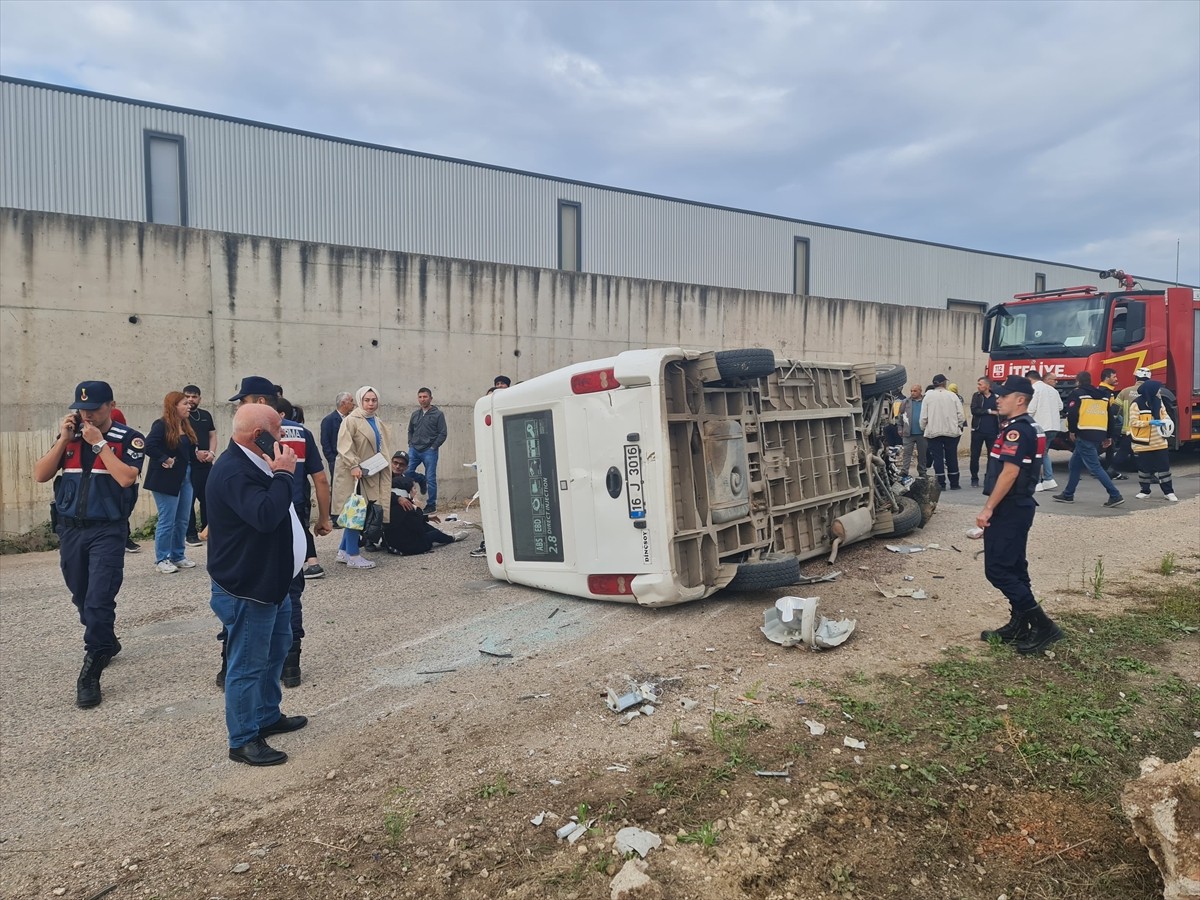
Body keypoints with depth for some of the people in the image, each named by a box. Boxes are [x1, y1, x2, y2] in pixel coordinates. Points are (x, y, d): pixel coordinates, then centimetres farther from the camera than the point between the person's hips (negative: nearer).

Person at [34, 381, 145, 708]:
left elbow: (126, 478, -21)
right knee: (82, 599, 17)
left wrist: (99, 443, -18)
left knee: (99, 601, -9)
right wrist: (64, 440, -9)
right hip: (70, 530, 5)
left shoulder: (129, 439, -7)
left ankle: (90, 674, -1)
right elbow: (40, 475, 0)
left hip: (107, 531, -5)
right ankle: (106, 644, 38)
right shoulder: (69, 436, 6)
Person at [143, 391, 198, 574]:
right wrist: (165, 459, -20)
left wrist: (197, 455, -4)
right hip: (167, 479, -8)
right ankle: (161, 559, 10)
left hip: (185, 477, 8)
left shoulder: (186, 425, 11)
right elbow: (149, 446, -27)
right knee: (167, 521, -1)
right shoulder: (161, 425, -13)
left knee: (182, 521, 13)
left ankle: (178, 556, 24)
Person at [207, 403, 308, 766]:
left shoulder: (253, 464, 10)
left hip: (272, 582, 11)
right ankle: (243, 741, 15)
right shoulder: (232, 471, -25)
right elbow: (265, 515, -36)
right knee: (248, 665, 1)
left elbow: (277, 509, 16)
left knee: (276, 650, 23)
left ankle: (268, 716, 40)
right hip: (246, 589, -11)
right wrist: (284, 474, -27)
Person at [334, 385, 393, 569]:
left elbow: (383, 450, 22)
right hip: (353, 474, -8)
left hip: (371, 475, 8)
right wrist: (354, 465, -27)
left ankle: (344, 551, 22)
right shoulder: (351, 420, -10)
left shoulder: (379, 423, 15)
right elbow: (344, 446, -19)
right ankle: (353, 556, 4)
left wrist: (383, 467, 14)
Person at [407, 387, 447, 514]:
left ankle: (432, 505, 10)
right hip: (414, 450, 5)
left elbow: (442, 434, -5)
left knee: (430, 479, 0)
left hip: (429, 451, -5)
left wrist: (433, 447, -9)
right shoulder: (415, 414, 13)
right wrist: (410, 444, 10)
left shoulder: (438, 414, -2)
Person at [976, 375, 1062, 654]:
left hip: (1009, 509, -11)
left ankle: (1042, 625, -5)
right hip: (1019, 506, 11)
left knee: (997, 569, -8)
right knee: (1014, 568, 14)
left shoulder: (1017, 430, -18)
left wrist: (988, 508, -22)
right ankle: (1019, 626, 20)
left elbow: (1009, 473, -24)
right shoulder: (1029, 428, 15)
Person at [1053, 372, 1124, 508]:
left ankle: (1115, 496, -13)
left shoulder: (1077, 393, 0)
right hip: (1099, 435, 8)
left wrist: (1072, 430, 1)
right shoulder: (1103, 395, 20)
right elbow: (1110, 416, 20)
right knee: (1075, 464, 17)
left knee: (1094, 466, -7)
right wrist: (1109, 436, 26)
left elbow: (1072, 413, -12)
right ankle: (1068, 495, 23)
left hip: (1084, 435, -8)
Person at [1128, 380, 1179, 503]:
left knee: (1164, 466, 4)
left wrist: (1166, 420, -3)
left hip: (1159, 442, 5)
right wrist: (1150, 422, -23)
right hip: (1143, 443, -5)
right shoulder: (1137, 404, -13)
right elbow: (1133, 422, -15)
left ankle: (1168, 492, 10)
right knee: (1144, 468, 5)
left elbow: (1163, 413, 18)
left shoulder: (1158, 401, 5)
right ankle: (1145, 491, 18)